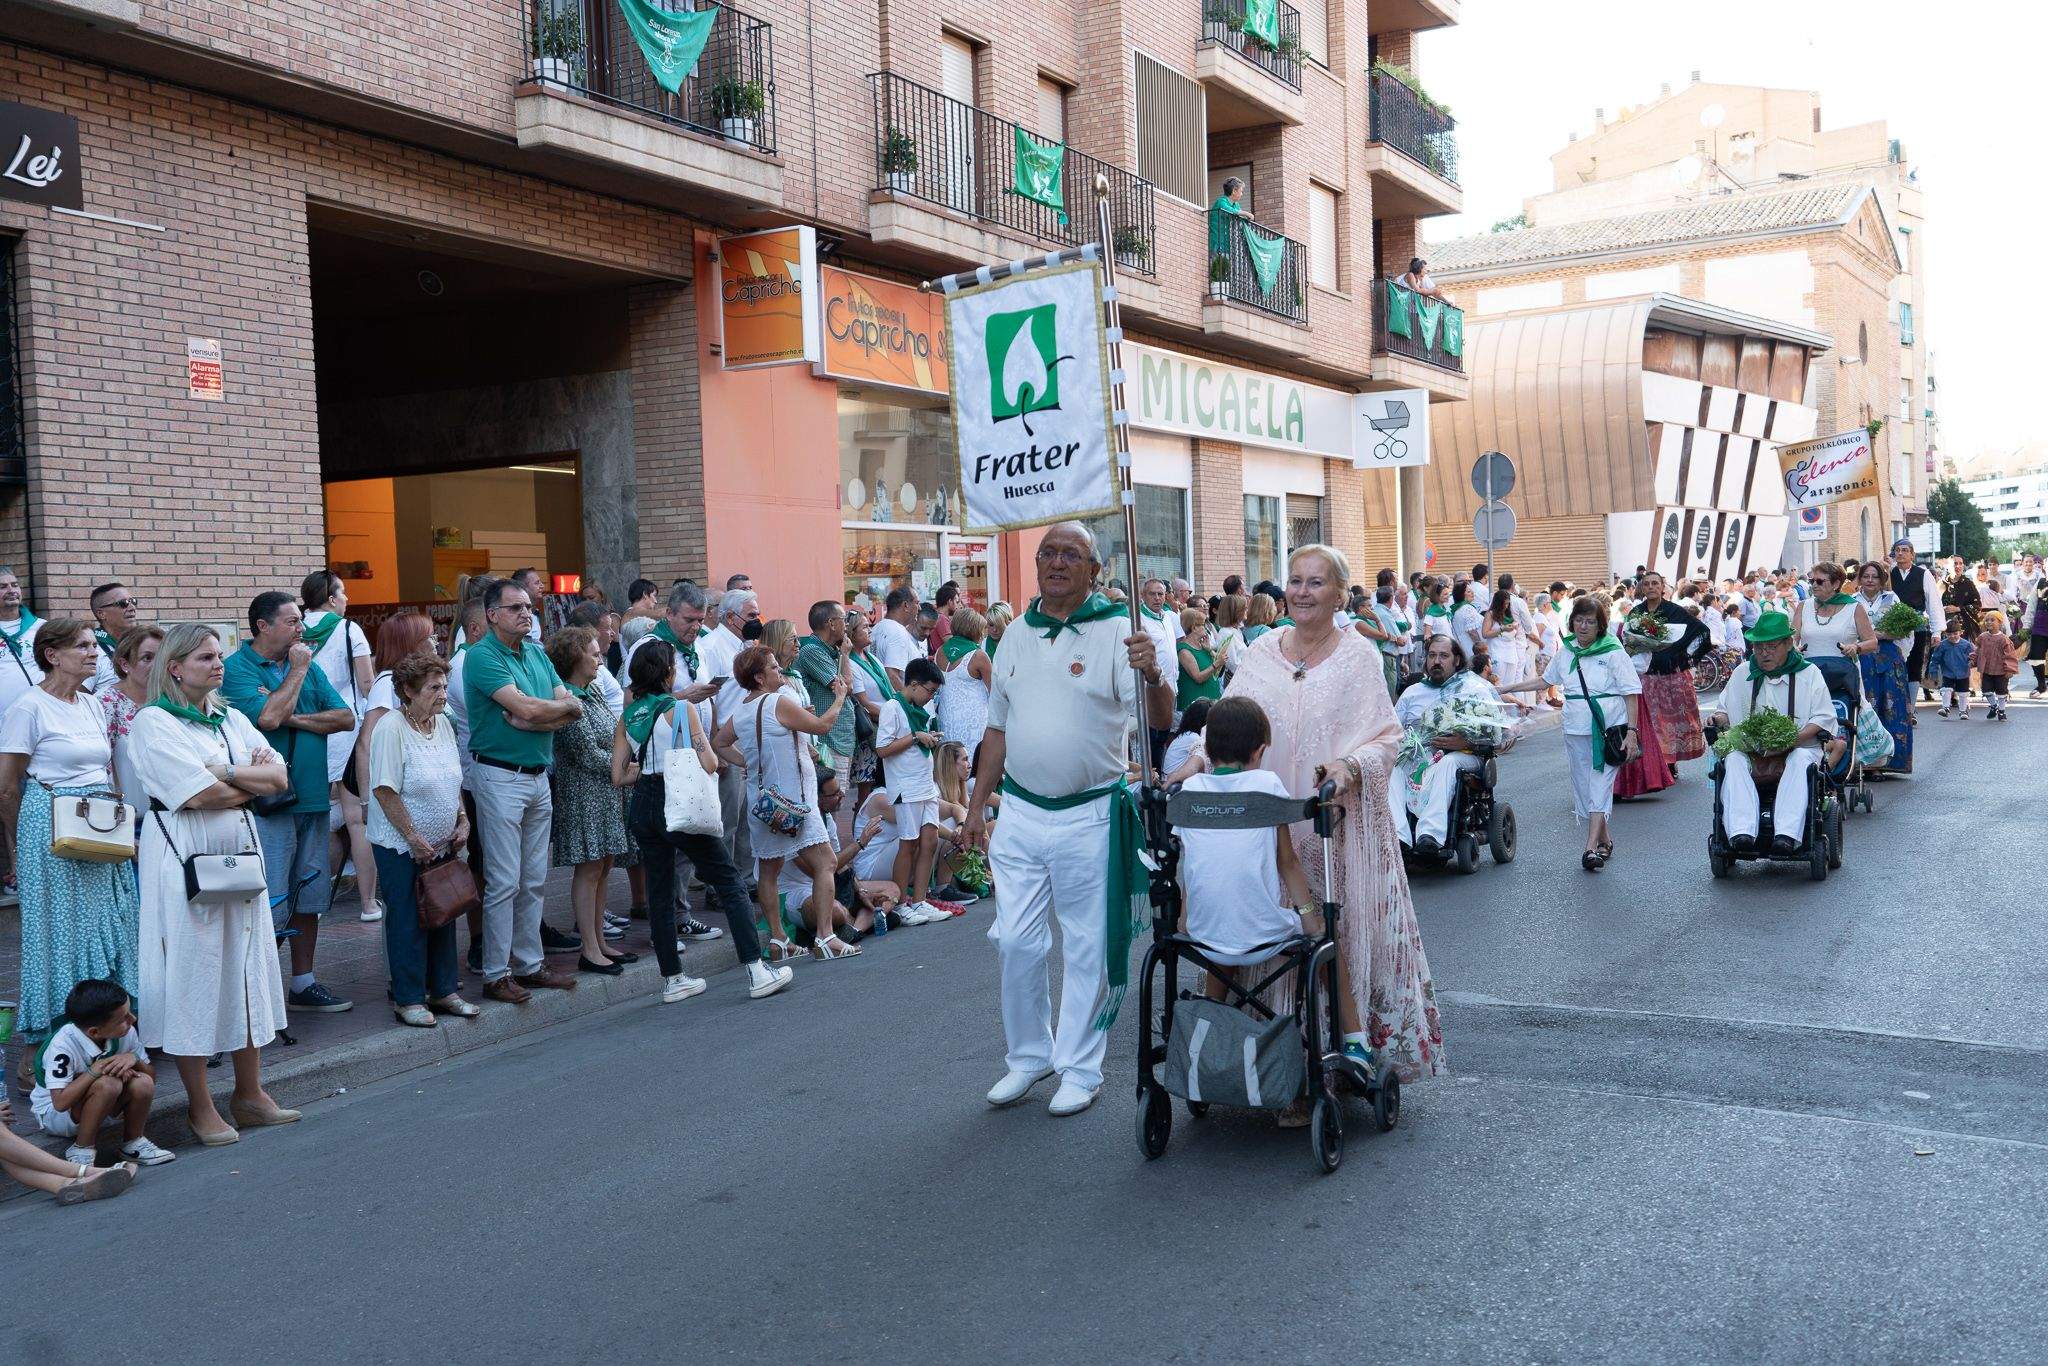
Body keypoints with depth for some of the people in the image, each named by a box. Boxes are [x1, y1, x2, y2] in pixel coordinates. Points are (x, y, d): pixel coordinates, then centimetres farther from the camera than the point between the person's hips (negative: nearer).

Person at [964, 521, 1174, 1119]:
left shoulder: (1117, 632, -8)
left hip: (1089, 817, -4)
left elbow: (1161, 721, -18)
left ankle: (1079, 1067, 21)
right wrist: (977, 806, 14)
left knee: (1087, 950, 7)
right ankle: (1027, 1056, 26)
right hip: (1020, 812, 4)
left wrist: (1153, 675, -39)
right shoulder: (1018, 633, 8)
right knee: (1015, 943, 9)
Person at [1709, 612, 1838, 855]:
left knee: (1801, 760, -37)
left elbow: (1824, 718, 0)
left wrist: (1793, 740, -17)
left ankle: (1787, 834, -49)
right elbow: (1724, 710, 24)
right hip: (1750, 751, 2)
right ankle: (1741, 832, -48)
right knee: (1733, 760, -32)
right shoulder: (1743, 674, 19)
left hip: (1799, 747, -2)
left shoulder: (1808, 673, 9)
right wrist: (1719, 719, -2)